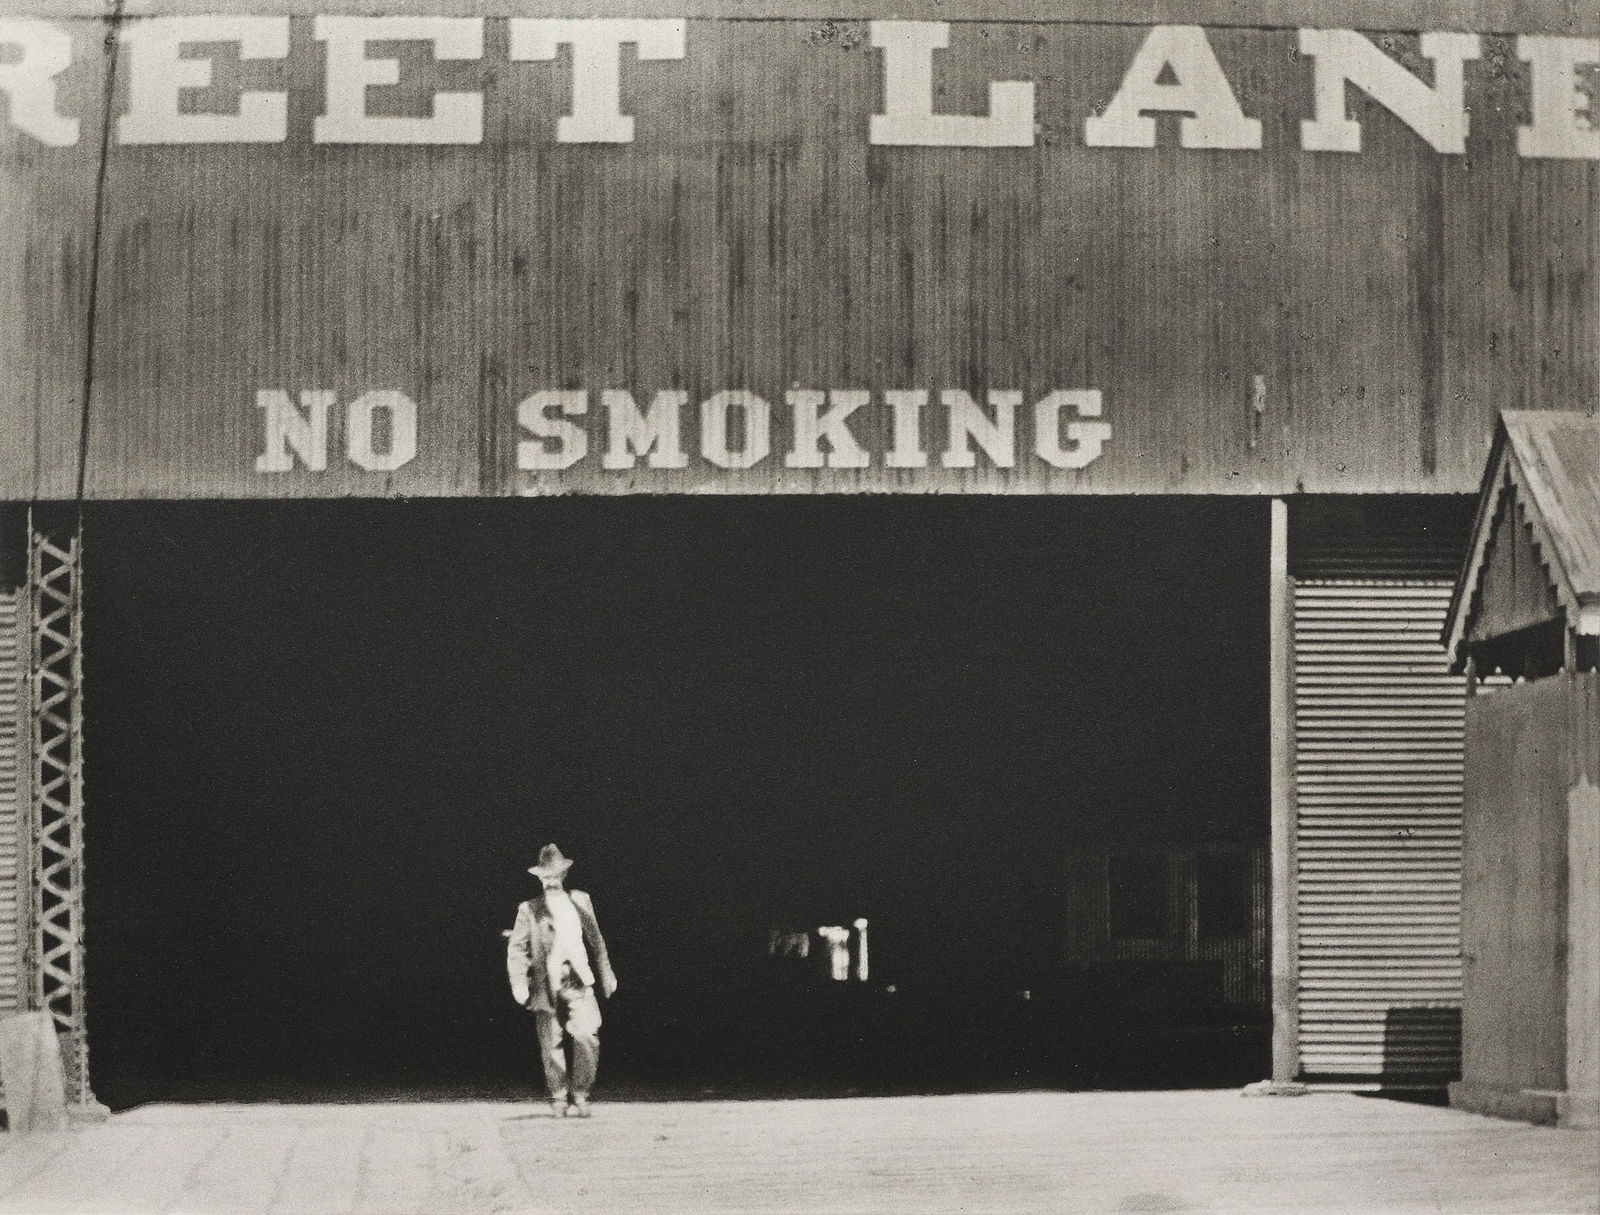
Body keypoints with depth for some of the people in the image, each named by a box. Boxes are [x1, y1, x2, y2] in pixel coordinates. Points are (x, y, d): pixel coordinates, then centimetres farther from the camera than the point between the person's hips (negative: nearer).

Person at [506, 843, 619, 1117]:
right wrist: (519, 982, -10)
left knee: (587, 1037, -12)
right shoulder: (529, 910, 4)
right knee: (552, 1044, 1)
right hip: (547, 986, -1)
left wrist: (606, 974, 18)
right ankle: (559, 1097, 14)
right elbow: (516, 948, 1)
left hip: (579, 984, 1)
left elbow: (596, 940, 18)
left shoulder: (581, 901, 13)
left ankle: (579, 1095, 1)